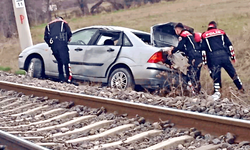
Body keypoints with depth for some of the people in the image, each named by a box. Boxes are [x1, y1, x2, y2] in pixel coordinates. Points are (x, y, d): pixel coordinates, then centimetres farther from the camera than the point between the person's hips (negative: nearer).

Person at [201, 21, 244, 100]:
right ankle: (242, 90, 19)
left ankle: (217, 92, -11)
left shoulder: (204, 35, 12)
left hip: (213, 58, -1)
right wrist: (233, 56, 15)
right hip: (224, 55, 1)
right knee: (233, 73, 10)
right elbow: (229, 45, 11)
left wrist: (205, 62, 7)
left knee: (215, 75, 2)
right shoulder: (221, 32, 15)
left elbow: (203, 50, 6)